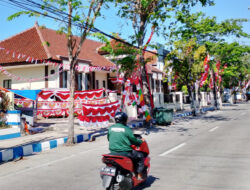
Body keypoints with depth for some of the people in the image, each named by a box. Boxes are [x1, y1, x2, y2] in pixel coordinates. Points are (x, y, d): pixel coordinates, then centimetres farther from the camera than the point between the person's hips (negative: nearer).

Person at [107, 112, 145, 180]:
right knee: (140, 156, 12)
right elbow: (134, 140, -6)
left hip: (112, 152, 6)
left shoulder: (110, 128, 3)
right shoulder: (126, 129, -10)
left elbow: (108, 138, 16)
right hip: (125, 152, -6)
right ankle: (139, 175, 10)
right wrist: (141, 141, 14)